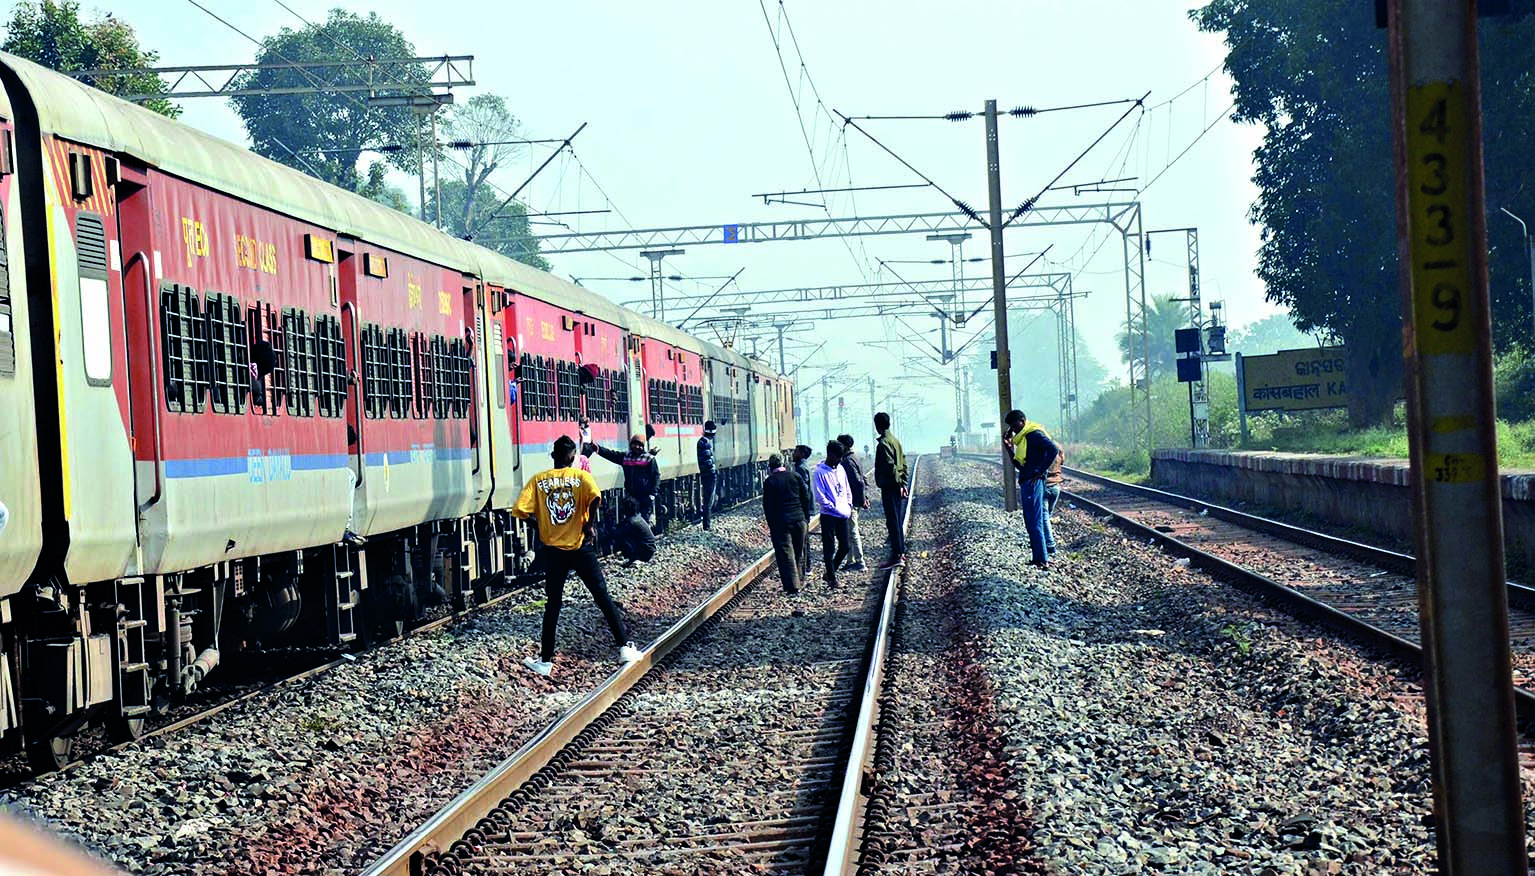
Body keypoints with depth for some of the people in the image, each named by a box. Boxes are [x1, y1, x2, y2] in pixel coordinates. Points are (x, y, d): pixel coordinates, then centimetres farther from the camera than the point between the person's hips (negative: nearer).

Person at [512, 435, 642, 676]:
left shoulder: (538, 480, 2)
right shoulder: (581, 476, -3)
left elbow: (520, 510, -8)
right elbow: (595, 498, -23)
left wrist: (539, 524, 8)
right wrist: (589, 524, -9)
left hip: (553, 550, 1)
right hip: (580, 547, -1)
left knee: (552, 605, 9)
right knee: (603, 597, 7)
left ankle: (545, 661, 10)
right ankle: (624, 646, 5)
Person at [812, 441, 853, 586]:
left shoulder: (840, 469, 11)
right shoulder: (819, 473, -11)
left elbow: (847, 489, 19)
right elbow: (820, 497, -13)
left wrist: (849, 505, 7)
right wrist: (835, 508, -15)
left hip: (843, 515, 7)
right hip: (829, 516, -7)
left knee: (844, 547, 9)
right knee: (829, 549, -1)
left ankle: (831, 572, 26)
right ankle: (831, 578, 9)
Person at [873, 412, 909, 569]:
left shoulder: (883, 443, -16)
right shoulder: (895, 440, 13)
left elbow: (890, 466, -22)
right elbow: (903, 463, 16)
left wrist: (898, 484, -17)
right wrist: (903, 484, 16)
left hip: (889, 487, -9)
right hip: (897, 486, 9)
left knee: (892, 521, -8)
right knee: (896, 520, 16)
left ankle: (896, 555, -8)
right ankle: (902, 552, 21)